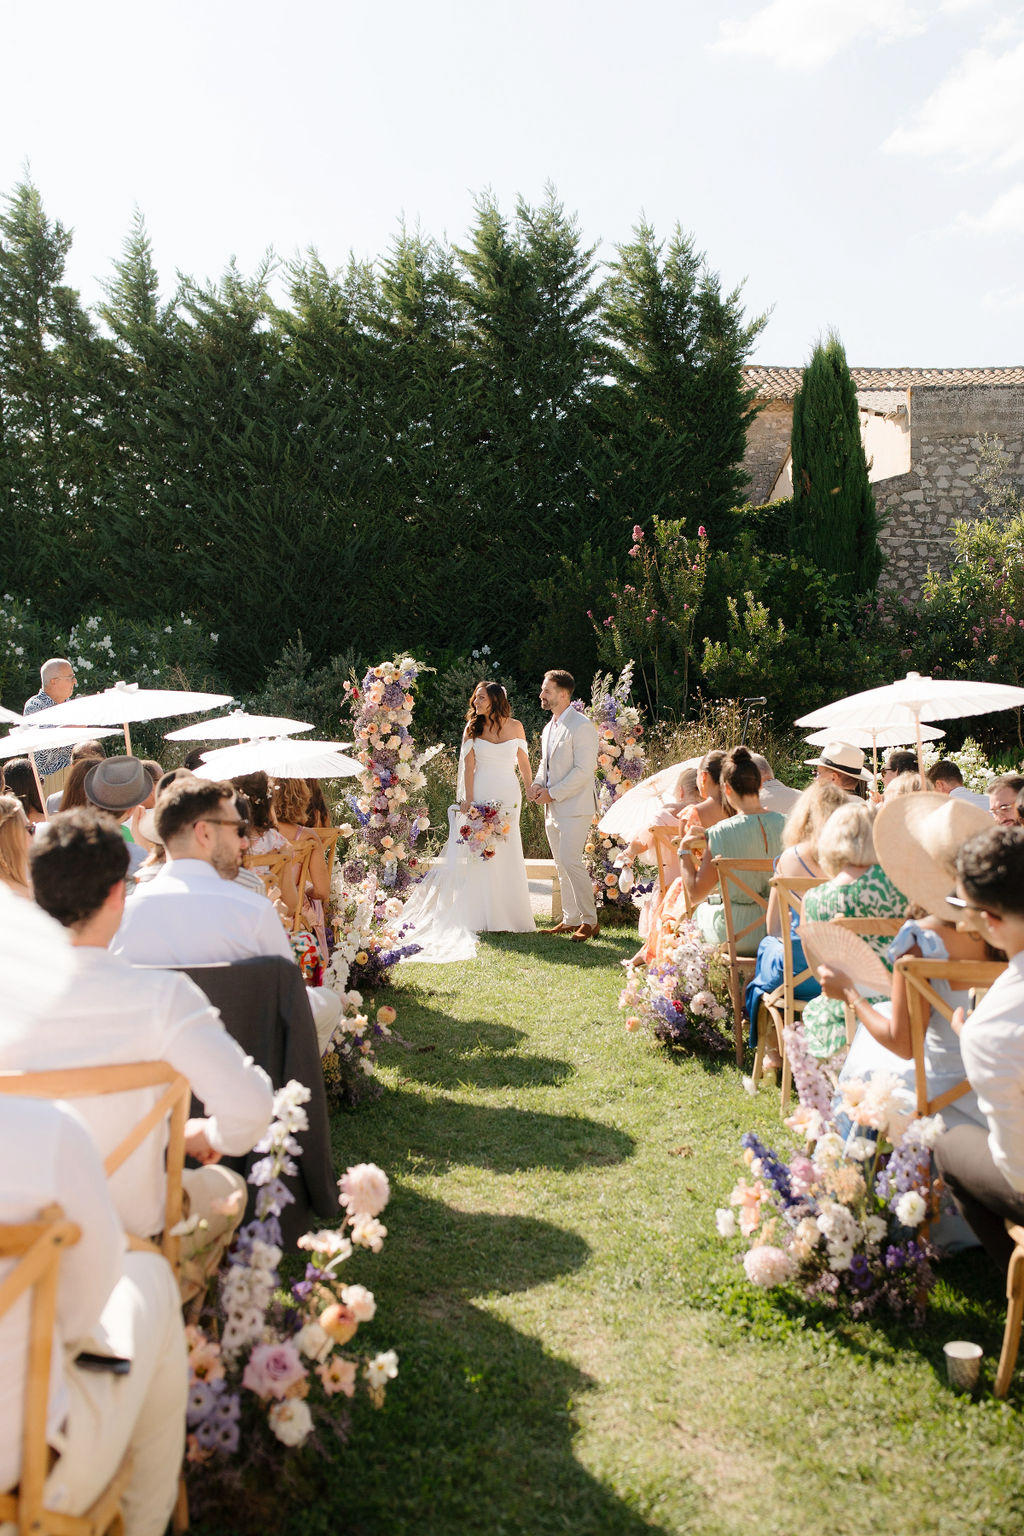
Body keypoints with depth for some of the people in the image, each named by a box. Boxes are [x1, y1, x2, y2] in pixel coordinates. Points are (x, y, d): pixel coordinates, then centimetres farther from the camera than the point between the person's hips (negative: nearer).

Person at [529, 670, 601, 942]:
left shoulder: (582, 726, -13)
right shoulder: (549, 728, 15)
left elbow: (584, 770, -18)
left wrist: (553, 793, -17)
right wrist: (538, 784, 4)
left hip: (574, 806, -9)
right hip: (553, 808, 9)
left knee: (571, 861, -14)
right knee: (562, 865, 11)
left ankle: (589, 921, -3)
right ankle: (570, 920, 19)